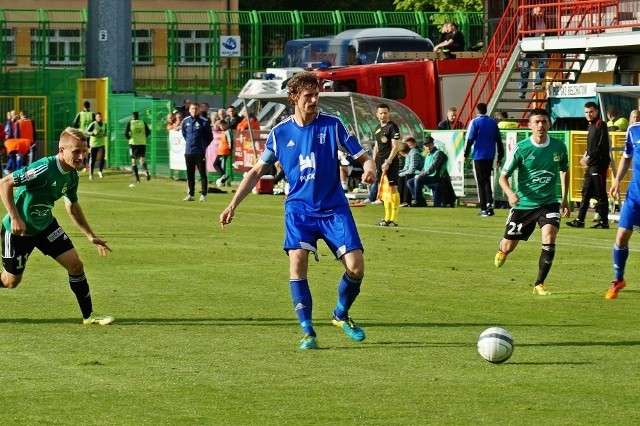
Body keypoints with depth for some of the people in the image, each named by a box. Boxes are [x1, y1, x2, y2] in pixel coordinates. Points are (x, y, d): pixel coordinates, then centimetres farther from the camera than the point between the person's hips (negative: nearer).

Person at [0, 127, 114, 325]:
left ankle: (88, 315, 7)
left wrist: (91, 236, 15)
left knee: (75, 264, -4)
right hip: (19, 229, -7)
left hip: (46, 226, 7)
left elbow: (72, 206, 14)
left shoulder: (72, 175, -5)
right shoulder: (45, 168, -31)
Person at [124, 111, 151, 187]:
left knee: (134, 161, 7)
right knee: (142, 159, 4)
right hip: (142, 143, 2)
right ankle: (146, 171, -28)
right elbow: (148, 132, 1)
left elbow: (126, 134, -9)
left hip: (133, 143, -2)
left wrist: (129, 138, 10)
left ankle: (137, 179, 3)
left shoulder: (130, 123, -2)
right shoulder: (143, 122, 5)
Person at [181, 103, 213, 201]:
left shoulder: (204, 122, -5)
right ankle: (190, 194, 17)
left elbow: (210, 137, 1)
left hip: (200, 152, -4)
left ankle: (203, 195, -1)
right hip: (188, 151, 4)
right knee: (190, 174, 10)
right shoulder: (185, 121, 5)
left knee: (202, 174, -3)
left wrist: (204, 146, -1)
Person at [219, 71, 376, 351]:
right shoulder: (280, 133, 2)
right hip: (299, 209, 0)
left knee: (355, 267, -10)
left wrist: (369, 168, -26)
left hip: (334, 208, 0)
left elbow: (363, 157, -2)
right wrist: (233, 205, 5)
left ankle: (341, 315, 20)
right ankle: (307, 332, -14)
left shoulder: (332, 125, -3)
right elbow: (257, 171, 11)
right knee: (297, 261, -21)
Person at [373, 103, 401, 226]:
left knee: (392, 188, -9)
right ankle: (387, 218, 13)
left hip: (391, 161, -8)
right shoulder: (377, 129, 17)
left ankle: (394, 219, -10)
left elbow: (395, 147, -13)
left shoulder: (392, 127, -7)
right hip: (380, 162, 8)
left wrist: (388, 162, -19)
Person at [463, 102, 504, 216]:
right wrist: (500, 157, 16)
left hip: (479, 156, -4)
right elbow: (499, 140, 10)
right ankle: (489, 203, -2)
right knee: (487, 180, 16)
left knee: (481, 182, 1)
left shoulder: (475, 122, -6)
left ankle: (484, 209, -2)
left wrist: (466, 155, -2)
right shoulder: (493, 122, 9)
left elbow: (470, 139, -10)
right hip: (490, 156, 4)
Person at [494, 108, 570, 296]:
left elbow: (564, 170, 17)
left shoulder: (559, 147, -3)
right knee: (509, 246, 7)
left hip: (549, 203, 1)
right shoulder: (521, 148, -11)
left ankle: (539, 284, -11)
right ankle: (501, 249, 48)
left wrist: (565, 199, 14)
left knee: (549, 239, -23)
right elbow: (503, 176, -7)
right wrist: (510, 193, -27)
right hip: (524, 204, -1)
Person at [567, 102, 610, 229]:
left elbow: (601, 146, -16)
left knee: (600, 194, -6)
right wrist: (586, 157, 7)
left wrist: (589, 157, -15)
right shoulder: (590, 126, 18)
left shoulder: (601, 125, -9)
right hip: (591, 165, 9)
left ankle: (604, 222, -2)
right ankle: (580, 220, 13)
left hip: (599, 164, -9)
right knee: (586, 192, 10)